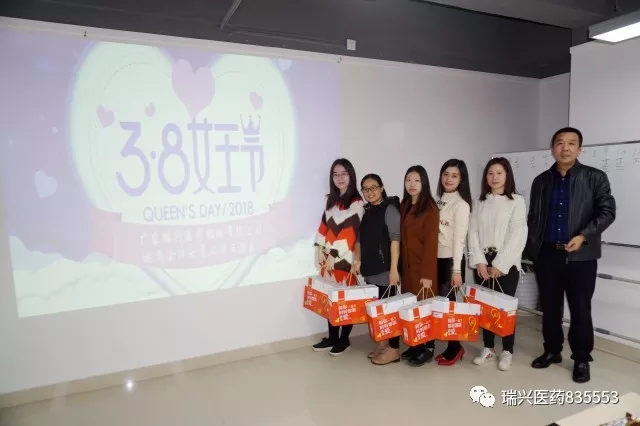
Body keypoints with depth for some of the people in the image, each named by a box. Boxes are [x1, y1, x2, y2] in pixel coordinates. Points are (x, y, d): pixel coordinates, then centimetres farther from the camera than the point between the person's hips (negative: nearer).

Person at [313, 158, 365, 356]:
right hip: (328, 257, 6)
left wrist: (334, 256, -13)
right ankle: (332, 338, 23)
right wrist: (320, 250, 0)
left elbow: (351, 232, -14)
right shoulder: (331, 200, 12)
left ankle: (344, 339, 18)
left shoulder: (356, 202, -9)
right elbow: (324, 226, 11)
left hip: (344, 258, -6)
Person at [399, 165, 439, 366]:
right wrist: (401, 265, 4)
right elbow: (402, 238, 8)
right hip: (407, 265, 6)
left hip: (423, 266, -6)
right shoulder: (404, 206, 9)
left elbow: (431, 243, -14)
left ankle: (428, 348, 16)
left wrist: (428, 273, -17)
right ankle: (415, 344, 23)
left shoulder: (430, 208, -10)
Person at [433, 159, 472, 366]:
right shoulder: (438, 201, 11)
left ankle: (455, 347, 17)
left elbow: (459, 238, -12)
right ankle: (452, 346, 19)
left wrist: (457, 270, -16)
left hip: (451, 260, -5)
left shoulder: (461, 204, -6)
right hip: (436, 258, 6)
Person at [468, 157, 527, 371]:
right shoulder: (480, 202, 9)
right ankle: (488, 348, 22)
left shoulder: (517, 201, -1)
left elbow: (518, 236, -9)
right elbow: (473, 233, 4)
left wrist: (500, 265, -13)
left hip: (506, 262, -3)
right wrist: (479, 261, -8)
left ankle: (507, 351, 17)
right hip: (482, 261, 3)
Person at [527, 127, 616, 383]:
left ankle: (582, 359, 21)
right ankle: (552, 351, 28)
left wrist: (584, 236, -18)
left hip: (581, 256, -3)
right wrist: (532, 249, 6)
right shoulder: (541, 181, 10)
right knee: (549, 307, 11)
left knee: (580, 310, 5)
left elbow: (607, 212, -4)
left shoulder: (595, 178, 1)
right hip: (547, 255, 3)